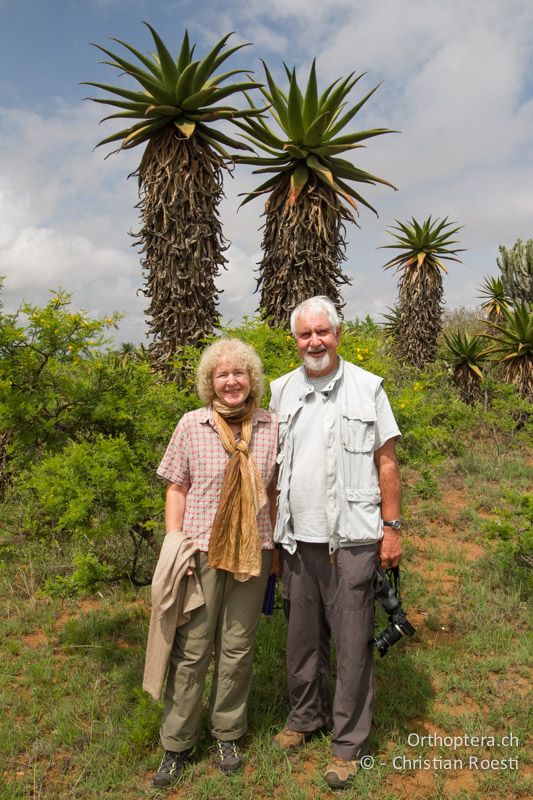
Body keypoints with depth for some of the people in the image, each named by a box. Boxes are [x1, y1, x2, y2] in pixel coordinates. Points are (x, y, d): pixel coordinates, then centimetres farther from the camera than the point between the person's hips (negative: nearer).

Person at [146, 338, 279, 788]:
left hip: (252, 553, 2)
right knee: (191, 649, 6)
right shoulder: (192, 425, -3)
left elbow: (274, 490, 9)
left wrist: (277, 547, 9)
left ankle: (229, 734, 33)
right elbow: (177, 489, 1)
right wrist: (173, 542, -6)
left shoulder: (271, 426, 1)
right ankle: (177, 744, 25)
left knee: (238, 647, 13)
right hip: (202, 550, -1)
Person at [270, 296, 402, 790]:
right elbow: (272, 465, 12)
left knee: (352, 643, 6)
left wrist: (391, 527, -4)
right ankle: (306, 716, 37)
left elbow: (386, 461, 0)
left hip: (351, 539, -3)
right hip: (297, 539, 3)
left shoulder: (367, 387, -1)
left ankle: (348, 743, 23)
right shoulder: (281, 391, 7)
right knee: (302, 636, 16)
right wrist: (272, 530, 8)